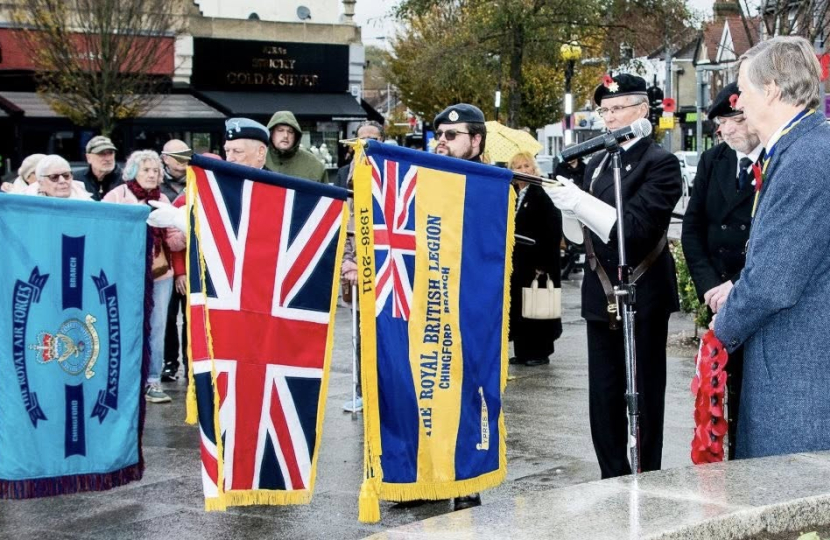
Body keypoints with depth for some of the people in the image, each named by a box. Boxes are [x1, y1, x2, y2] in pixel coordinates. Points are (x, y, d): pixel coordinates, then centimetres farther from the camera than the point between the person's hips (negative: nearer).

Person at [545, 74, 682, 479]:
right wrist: (565, 199, -3)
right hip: (601, 297, 6)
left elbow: (636, 226, -18)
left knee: (643, 398, 2)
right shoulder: (596, 163, 14)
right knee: (603, 398, 8)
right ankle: (612, 483, 17)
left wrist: (579, 202, -24)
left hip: (642, 297, -6)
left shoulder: (660, 164, -7)